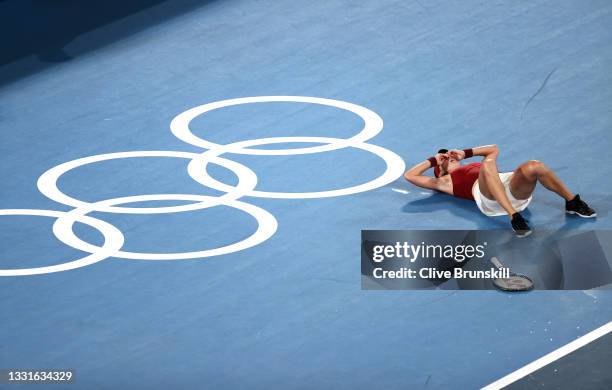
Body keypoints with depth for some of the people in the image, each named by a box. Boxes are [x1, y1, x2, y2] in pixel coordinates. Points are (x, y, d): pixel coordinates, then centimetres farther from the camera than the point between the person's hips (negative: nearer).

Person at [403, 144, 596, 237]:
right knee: (487, 164, -36)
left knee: (533, 167, -27)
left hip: (514, 188, 5)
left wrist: (465, 153, 42)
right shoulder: (445, 181, 28)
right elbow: (410, 175, 26)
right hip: (488, 198, -5)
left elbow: (493, 149, 51)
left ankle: (572, 202, -15)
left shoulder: (473, 166, 42)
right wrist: (433, 160, 36)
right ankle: (514, 217, -48)